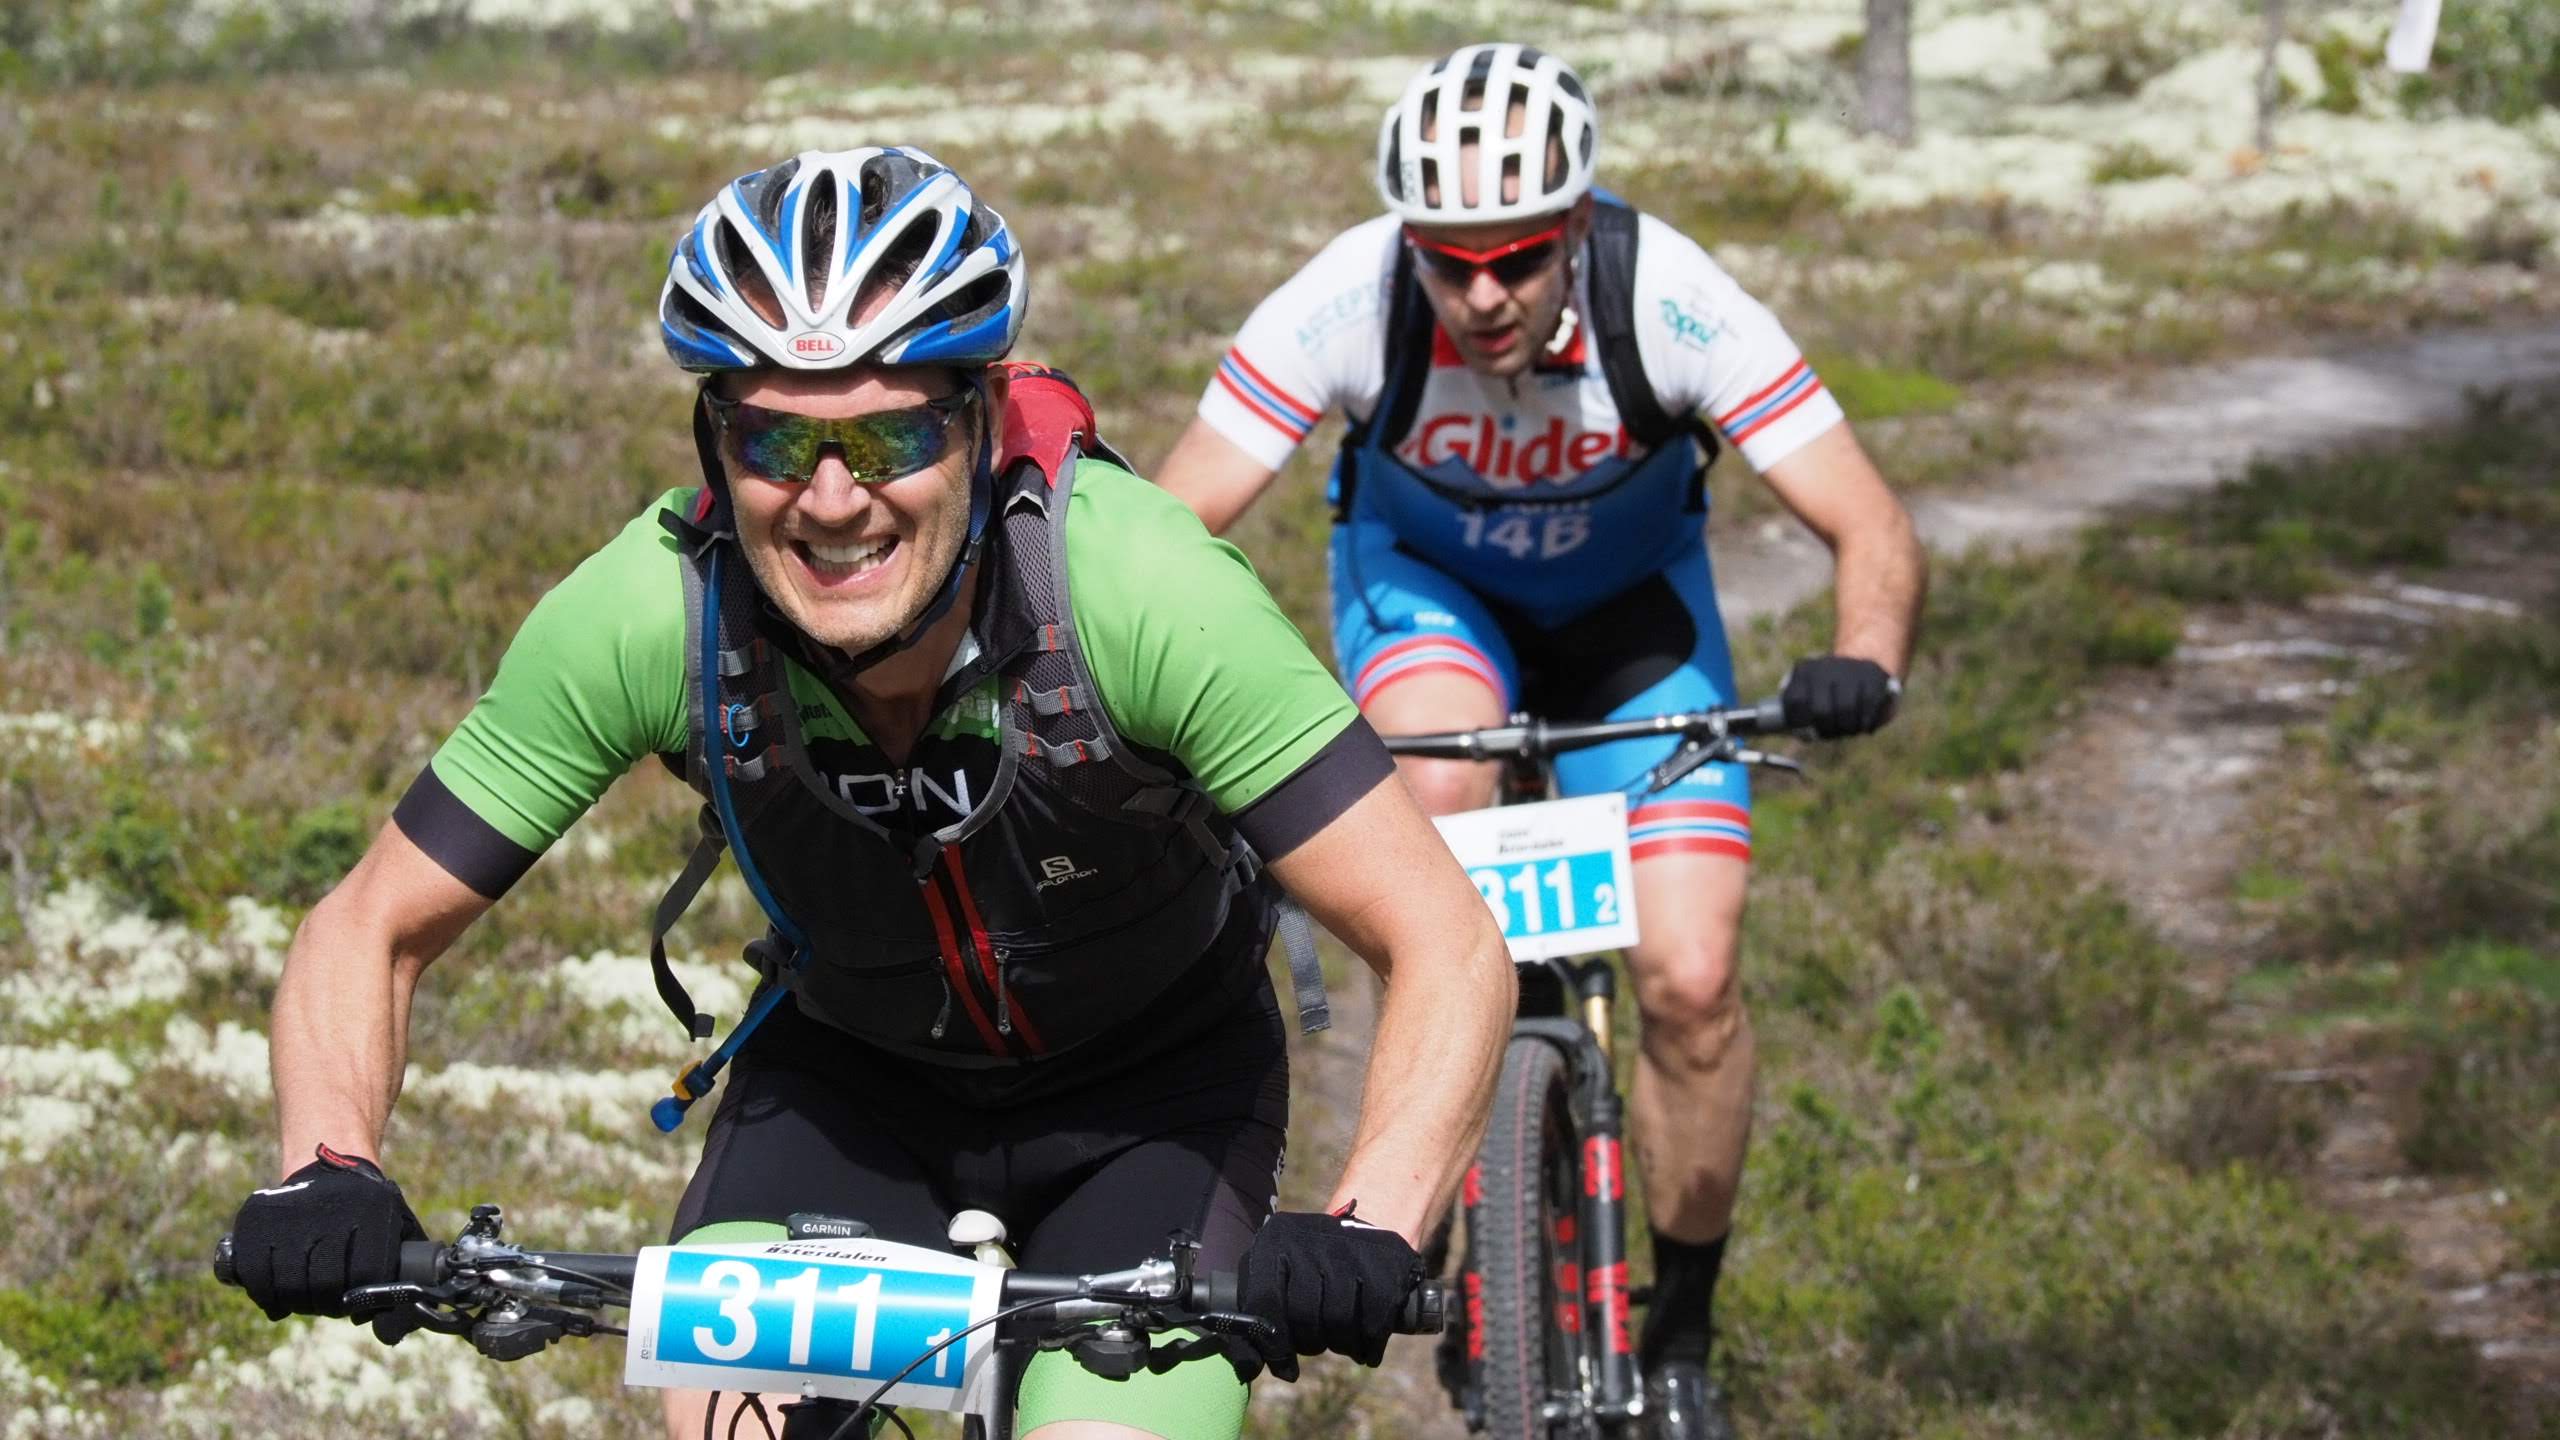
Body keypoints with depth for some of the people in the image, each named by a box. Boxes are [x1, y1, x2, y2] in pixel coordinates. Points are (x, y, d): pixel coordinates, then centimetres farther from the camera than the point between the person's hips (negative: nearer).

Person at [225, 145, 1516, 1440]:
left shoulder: (1132, 585, -34)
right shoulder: (645, 615, -28)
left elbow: (1447, 943, -31)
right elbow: (372, 929, -15)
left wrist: (1368, 1237, -47)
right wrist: (329, 1175, -34)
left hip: (1147, 1090, -1)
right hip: (847, 1072, 1)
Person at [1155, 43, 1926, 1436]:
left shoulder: (1666, 299, -34)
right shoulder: (1348, 298, -33)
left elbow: (1872, 531, -31)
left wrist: (1863, 663, -51)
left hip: (1629, 597, 0)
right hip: (1425, 576, 0)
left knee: (1691, 979, -12)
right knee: (1431, 790, -35)